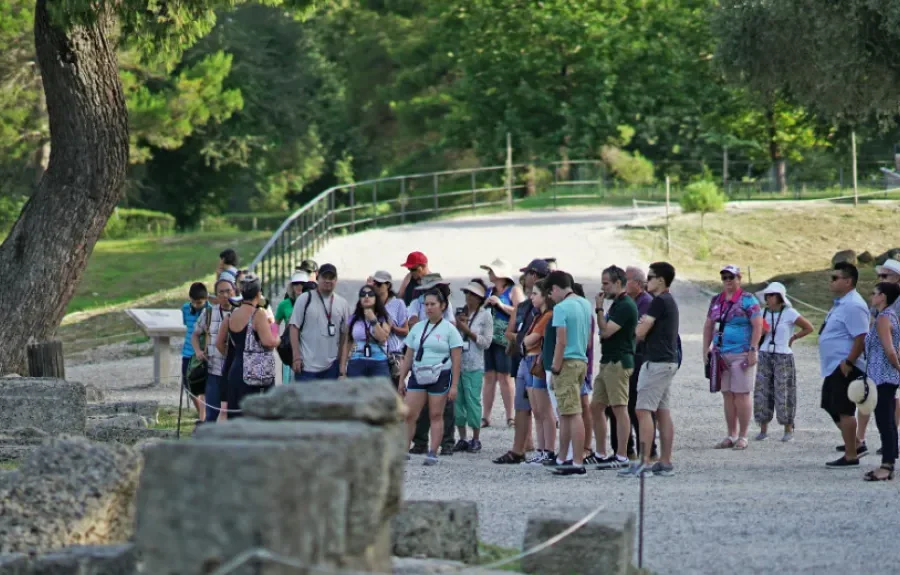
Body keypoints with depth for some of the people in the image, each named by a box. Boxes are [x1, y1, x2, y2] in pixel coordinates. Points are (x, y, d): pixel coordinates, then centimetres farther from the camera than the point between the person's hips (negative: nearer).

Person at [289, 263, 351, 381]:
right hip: (306, 366, -4)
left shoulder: (342, 304, 9)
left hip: (331, 367, 4)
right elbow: (294, 328, -4)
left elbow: (344, 334, 12)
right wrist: (296, 357, -10)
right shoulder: (305, 299, -2)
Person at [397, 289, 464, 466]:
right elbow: (408, 356, 16)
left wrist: (454, 385, -9)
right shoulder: (417, 328, 12)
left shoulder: (448, 329, -1)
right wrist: (402, 380, 12)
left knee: (436, 415, -1)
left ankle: (433, 453, 3)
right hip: (418, 375, 4)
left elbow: (456, 360, -3)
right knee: (408, 414, -4)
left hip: (440, 376, -4)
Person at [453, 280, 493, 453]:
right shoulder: (460, 312, 12)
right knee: (457, 400, 3)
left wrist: (468, 331, -9)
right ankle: (462, 438, 11)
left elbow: (486, 342, -4)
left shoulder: (485, 315, 0)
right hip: (456, 363, 4)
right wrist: (457, 325, -3)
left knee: (472, 400, -6)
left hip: (474, 366, -4)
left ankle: (476, 439, 4)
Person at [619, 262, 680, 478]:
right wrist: (645, 326, 3)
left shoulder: (659, 302, -14)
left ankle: (643, 462, -16)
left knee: (643, 410, -12)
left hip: (656, 362, -10)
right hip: (668, 361, 10)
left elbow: (640, 332, -16)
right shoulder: (670, 302, 18)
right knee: (663, 412, 9)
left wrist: (641, 325, 5)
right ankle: (665, 462, 9)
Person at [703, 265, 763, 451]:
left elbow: (758, 326, -9)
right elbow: (708, 326, 19)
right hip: (721, 355, 6)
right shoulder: (716, 301, 14)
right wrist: (706, 349, 11)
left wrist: (753, 350, -15)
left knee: (741, 395, -5)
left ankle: (742, 437, 0)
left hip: (741, 355, -6)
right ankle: (731, 435, 13)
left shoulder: (747, 300, -4)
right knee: (727, 395, 8)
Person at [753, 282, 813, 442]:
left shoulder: (789, 313, -5)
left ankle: (788, 429, 6)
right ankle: (763, 428, 8)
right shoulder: (763, 313, 8)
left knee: (783, 393, -3)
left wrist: (793, 338, 2)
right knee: (762, 391, 0)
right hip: (765, 356, 4)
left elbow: (809, 328, 2)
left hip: (783, 357, -4)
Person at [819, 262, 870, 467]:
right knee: (831, 406, 16)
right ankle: (856, 445, 25)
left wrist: (848, 363, -24)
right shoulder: (841, 303, 14)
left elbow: (861, 338, -25)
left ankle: (850, 456, 3)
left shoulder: (853, 306, -20)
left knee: (844, 411, -5)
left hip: (845, 368, -11)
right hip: (834, 368, 11)